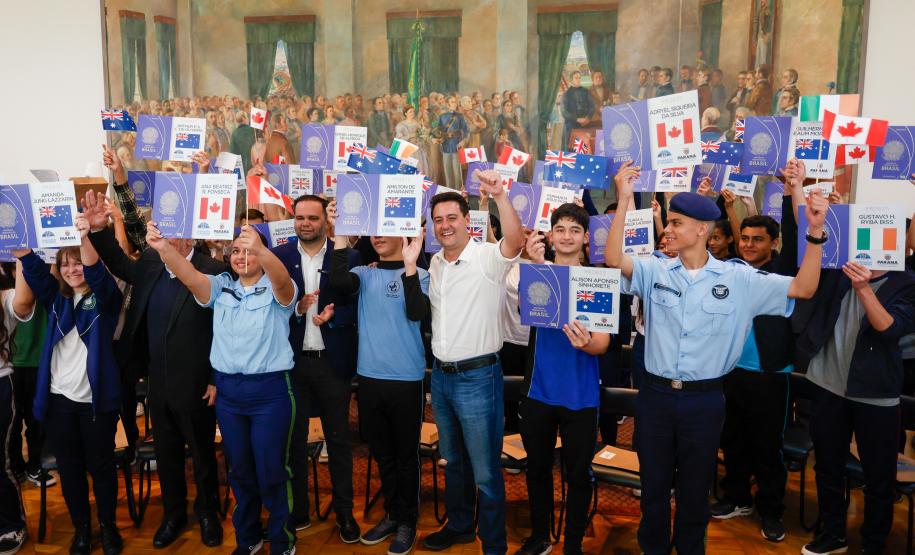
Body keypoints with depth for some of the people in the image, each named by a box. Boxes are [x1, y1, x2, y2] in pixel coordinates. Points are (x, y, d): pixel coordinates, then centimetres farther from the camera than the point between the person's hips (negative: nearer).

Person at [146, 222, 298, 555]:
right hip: (228, 391, 4)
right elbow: (190, 276, -10)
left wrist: (260, 249, -49)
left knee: (271, 473, 3)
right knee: (240, 471, 16)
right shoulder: (221, 287, 8)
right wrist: (163, 247, -30)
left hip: (270, 390, -4)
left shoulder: (276, 290, -4)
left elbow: (282, 279, -28)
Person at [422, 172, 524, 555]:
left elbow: (516, 241, -35)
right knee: (453, 460, 23)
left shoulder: (488, 257, -13)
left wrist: (499, 195, -45)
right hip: (441, 374, 7)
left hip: (477, 376, -7)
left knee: (485, 470, 2)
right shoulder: (434, 263, 9)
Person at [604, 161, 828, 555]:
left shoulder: (737, 279, -4)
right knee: (654, 485, 16)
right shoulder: (654, 271, -3)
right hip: (655, 395, 1)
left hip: (704, 400, -1)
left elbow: (804, 289, -5)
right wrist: (624, 201, -24)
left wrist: (815, 232, -16)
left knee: (695, 489, 16)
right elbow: (613, 260, -18)